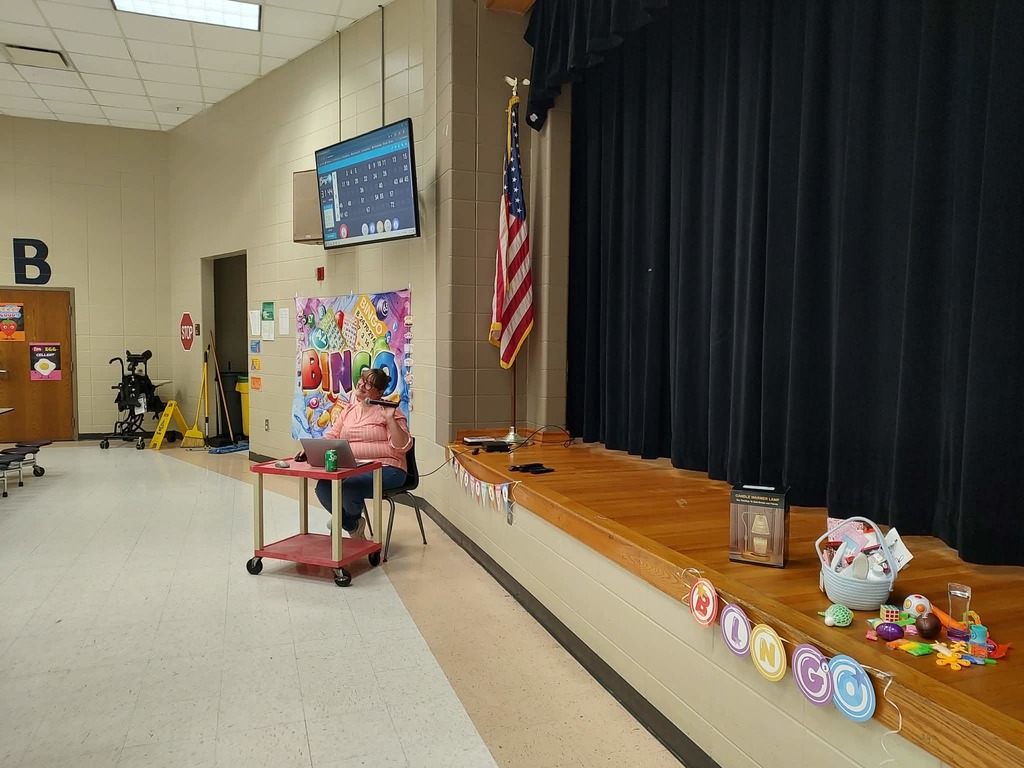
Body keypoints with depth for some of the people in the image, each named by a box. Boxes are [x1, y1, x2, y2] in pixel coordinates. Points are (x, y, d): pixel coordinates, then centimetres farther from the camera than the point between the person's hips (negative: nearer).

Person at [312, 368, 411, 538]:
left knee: (348, 487, -31)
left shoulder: (388, 411, -3)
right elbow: (332, 436, 15)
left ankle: (352, 518, 8)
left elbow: (403, 446, -11)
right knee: (323, 487, -20)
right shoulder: (349, 409, 17)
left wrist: (390, 420, -21)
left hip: (385, 468, -6)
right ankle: (353, 526, 6)